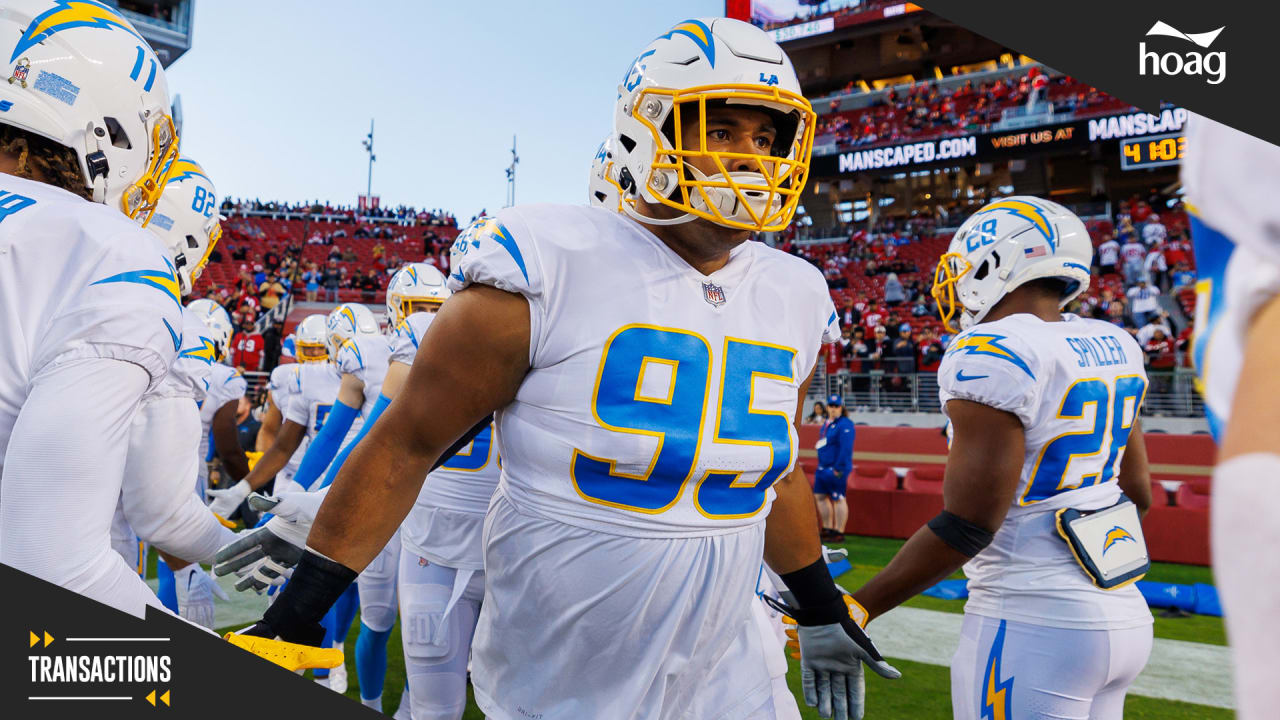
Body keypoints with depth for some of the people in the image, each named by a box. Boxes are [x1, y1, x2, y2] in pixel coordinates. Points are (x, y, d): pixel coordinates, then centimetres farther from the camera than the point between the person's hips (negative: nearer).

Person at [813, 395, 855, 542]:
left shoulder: (845, 424, -12)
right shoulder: (827, 423, 16)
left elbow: (846, 448, -19)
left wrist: (838, 468, -21)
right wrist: (821, 466, 17)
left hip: (836, 469, -10)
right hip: (823, 468, 10)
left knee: (838, 499, -6)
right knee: (820, 496, 13)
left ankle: (839, 534, -1)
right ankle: (827, 529, 23)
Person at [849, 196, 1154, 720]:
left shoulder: (994, 355, -18)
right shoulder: (1112, 348, 7)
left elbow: (966, 525, -21)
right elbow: (1139, 494, 15)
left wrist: (860, 608, -14)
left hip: (1035, 623, -8)